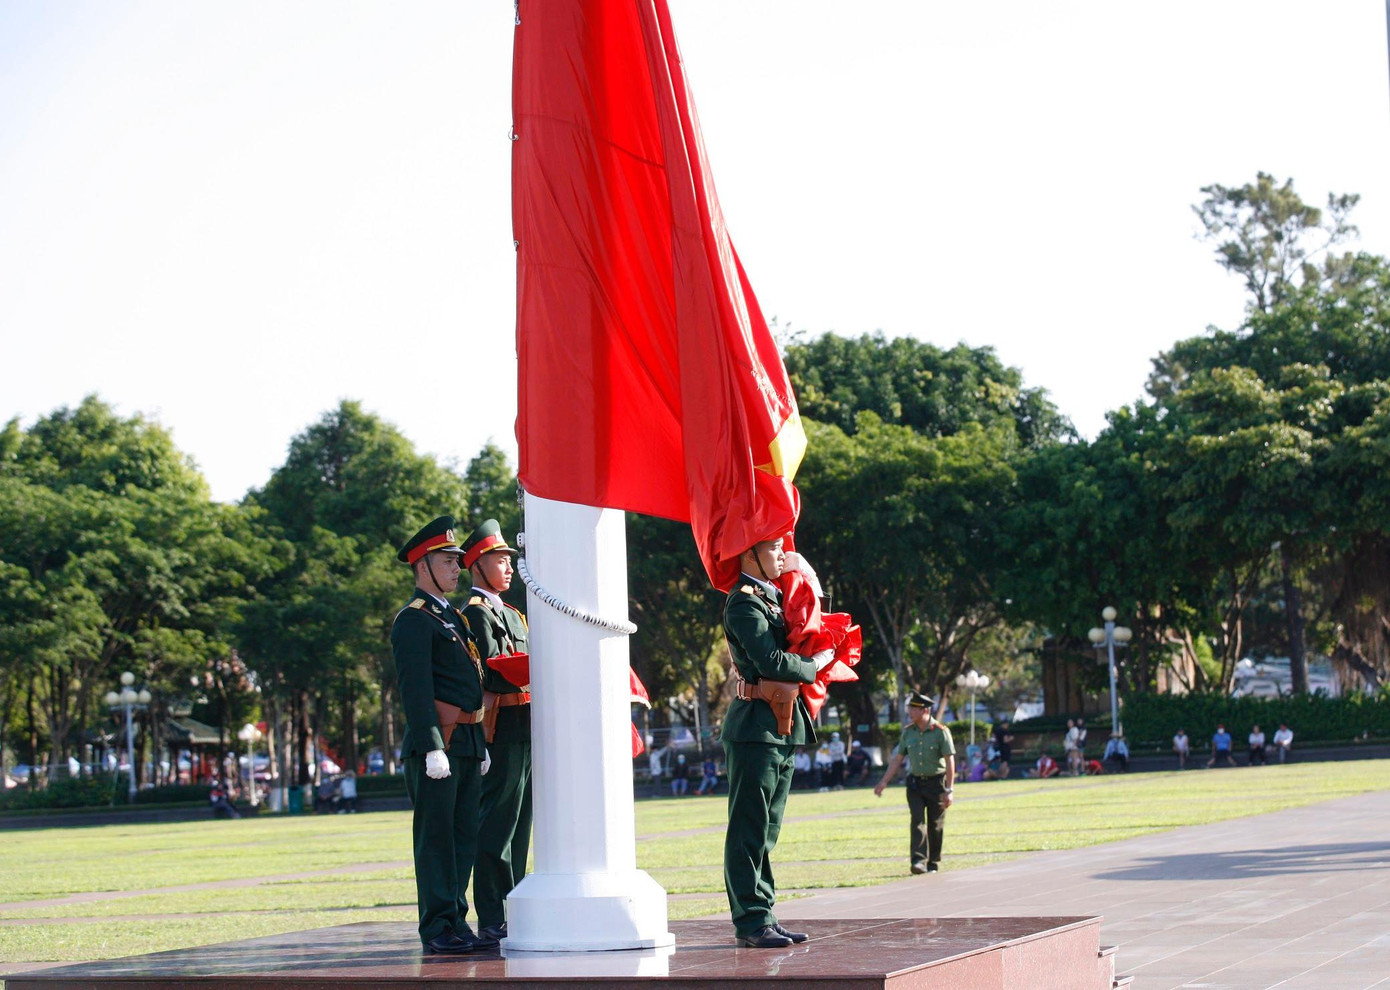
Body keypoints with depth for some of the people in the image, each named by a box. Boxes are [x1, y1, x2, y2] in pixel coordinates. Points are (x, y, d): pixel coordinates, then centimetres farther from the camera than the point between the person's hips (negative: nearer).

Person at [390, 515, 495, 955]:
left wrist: (480, 744, 21)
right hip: (436, 741, -9)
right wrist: (432, 748, -21)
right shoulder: (413, 620, -7)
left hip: (466, 742, 9)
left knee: (464, 836, 10)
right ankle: (438, 930, -4)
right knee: (435, 836, -6)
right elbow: (416, 689, -15)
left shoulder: (454, 617, 21)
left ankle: (456, 921, 15)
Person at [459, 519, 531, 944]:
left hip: (525, 731, 10)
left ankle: (510, 914, 17)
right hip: (503, 730, -10)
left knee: (518, 825, 11)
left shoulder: (512, 614, 24)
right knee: (497, 824, -8)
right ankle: (493, 921, -7)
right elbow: (494, 673, -18)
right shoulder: (476, 612, -7)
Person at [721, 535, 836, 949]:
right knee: (749, 830, -7)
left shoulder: (773, 597, 19)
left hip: (784, 727, 10)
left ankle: (763, 917, 14)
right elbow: (772, 661, -19)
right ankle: (750, 922, -6)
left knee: (766, 831, 10)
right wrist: (813, 665, -5)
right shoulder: (743, 603, -10)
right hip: (756, 727, -10)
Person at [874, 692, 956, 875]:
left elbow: (950, 761, -11)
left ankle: (933, 863, 15)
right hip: (915, 783, 3)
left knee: (935, 825, 4)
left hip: (936, 783, -3)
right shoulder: (908, 731, 4)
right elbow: (897, 758, 11)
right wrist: (884, 782, 5)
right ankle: (919, 861, -17)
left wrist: (949, 790, -15)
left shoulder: (940, 731, -9)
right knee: (917, 821, -10)